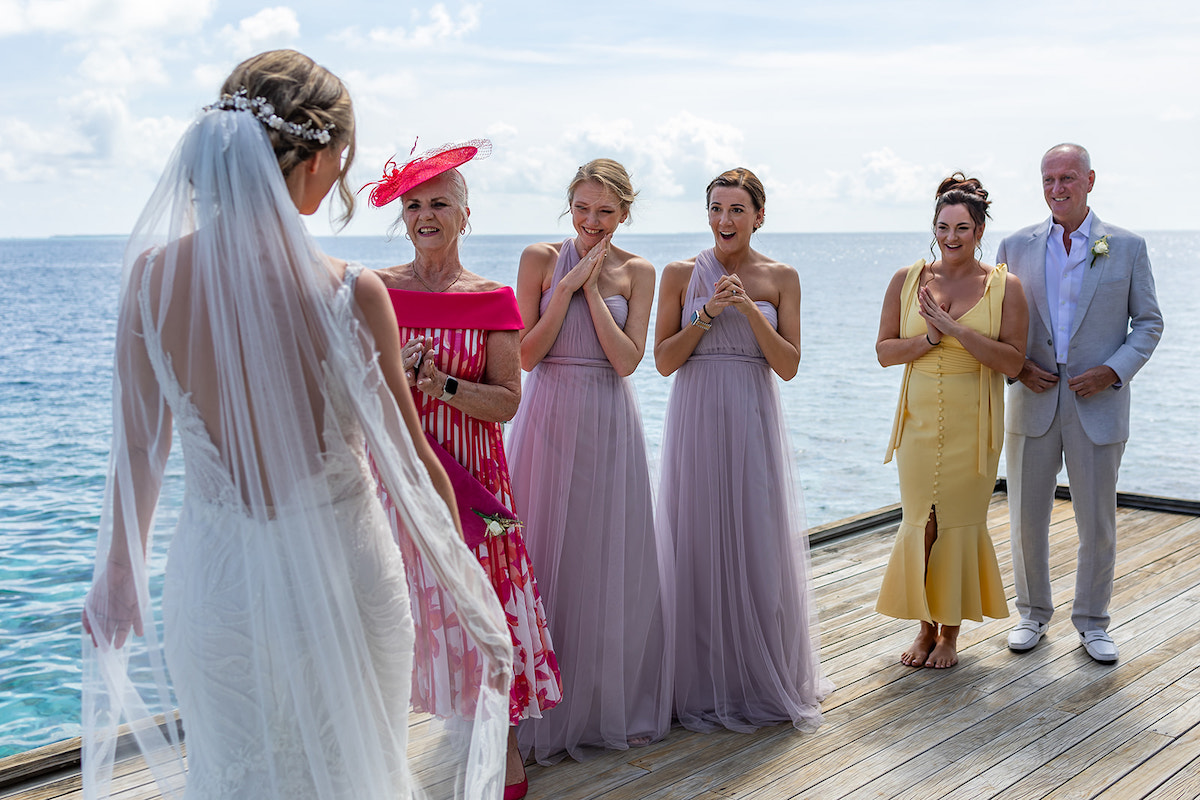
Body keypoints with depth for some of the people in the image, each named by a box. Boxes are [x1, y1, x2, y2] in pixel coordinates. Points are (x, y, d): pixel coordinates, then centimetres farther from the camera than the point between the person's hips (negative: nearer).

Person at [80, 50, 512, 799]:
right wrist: (476, 601, 0)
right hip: (339, 581, -3)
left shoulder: (152, 274, -10)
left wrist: (120, 576, 16)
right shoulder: (349, 293, -20)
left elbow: (139, 446, 1)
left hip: (212, 587, 3)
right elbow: (414, 465, -12)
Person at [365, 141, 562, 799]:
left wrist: (444, 385, -19)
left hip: (469, 473, -1)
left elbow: (506, 401, -4)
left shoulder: (493, 300, 1)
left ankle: (503, 746, 17)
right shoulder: (375, 291, 4)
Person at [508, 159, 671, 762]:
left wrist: (591, 289, -10)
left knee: (609, 558, 6)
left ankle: (610, 702, 21)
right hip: (548, 418, -1)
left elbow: (627, 359, -8)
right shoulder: (540, 259, 1)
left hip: (609, 423, 1)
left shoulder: (637, 272, 4)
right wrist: (567, 286, -10)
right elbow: (525, 354, -5)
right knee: (544, 552, 2)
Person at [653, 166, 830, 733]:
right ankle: (702, 683, 15)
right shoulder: (681, 274, 4)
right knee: (699, 544, 2)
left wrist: (750, 309, -13)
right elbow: (663, 360, -1)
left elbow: (788, 366, -2)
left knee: (759, 544, 3)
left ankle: (766, 681, 18)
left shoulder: (781, 278, 5)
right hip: (696, 420, 0)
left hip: (754, 422, 0)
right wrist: (708, 313, -12)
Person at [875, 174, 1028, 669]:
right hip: (920, 421, 2)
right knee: (919, 523, 5)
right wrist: (931, 337, -15)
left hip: (972, 424, -1)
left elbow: (1012, 362, -11)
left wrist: (955, 327, -20)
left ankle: (950, 631, 21)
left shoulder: (1004, 287, -3)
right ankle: (925, 625, 22)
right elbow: (885, 351, 3)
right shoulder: (907, 281, 3)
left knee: (960, 524, 5)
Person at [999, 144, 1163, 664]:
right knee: (1026, 519, 8)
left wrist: (1113, 371, -11)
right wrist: (1018, 366, -7)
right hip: (1033, 402, 1)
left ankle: (1092, 622, 25)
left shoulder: (1127, 247, 1)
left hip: (1098, 404, -1)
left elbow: (1149, 322, 4)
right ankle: (1033, 613, 27)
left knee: (1098, 525, 6)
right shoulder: (1016, 246, 5)